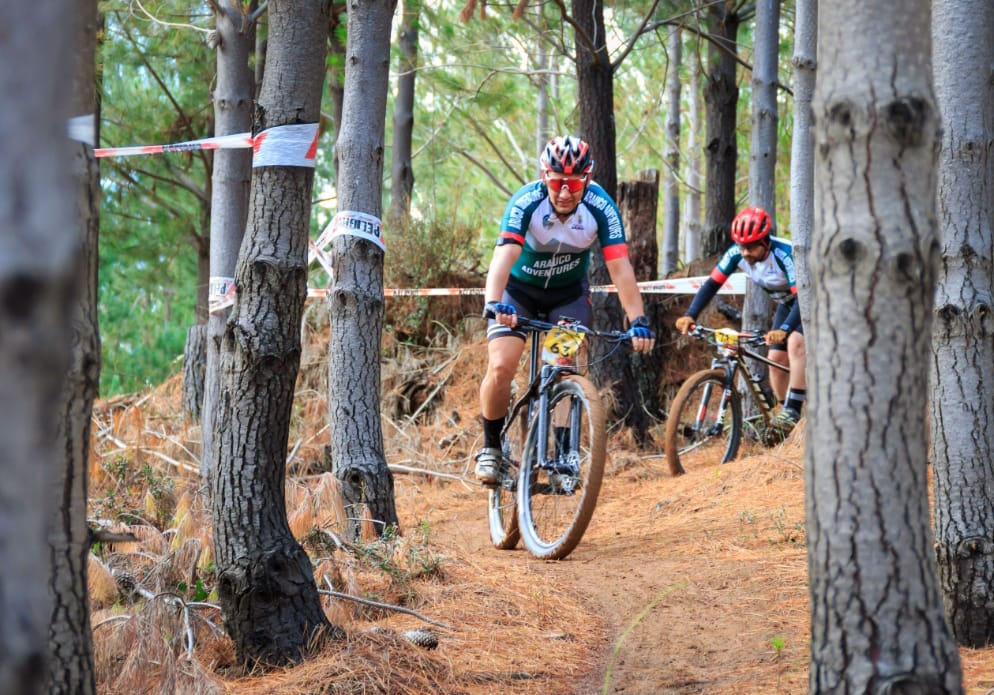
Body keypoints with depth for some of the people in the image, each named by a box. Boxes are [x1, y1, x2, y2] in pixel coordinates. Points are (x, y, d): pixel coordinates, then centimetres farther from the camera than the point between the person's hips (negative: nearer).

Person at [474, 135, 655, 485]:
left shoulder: (600, 207, -26)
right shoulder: (525, 203, -31)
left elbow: (620, 267, -30)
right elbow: (504, 256, -44)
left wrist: (638, 320, -42)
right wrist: (493, 305, -61)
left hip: (569, 292, 2)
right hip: (519, 288, -1)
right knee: (501, 367, -17)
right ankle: (491, 447, 3)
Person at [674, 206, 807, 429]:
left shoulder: (785, 254, -37)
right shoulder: (737, 253, -20)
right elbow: (712, 284, -18)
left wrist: (784, 330, -58)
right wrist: (690, 315, -32)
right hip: (787, 303, 7)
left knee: (795, 343, -28)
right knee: (776, 358, -1)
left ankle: (793, 409, -28)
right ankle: (784, 417, 13)